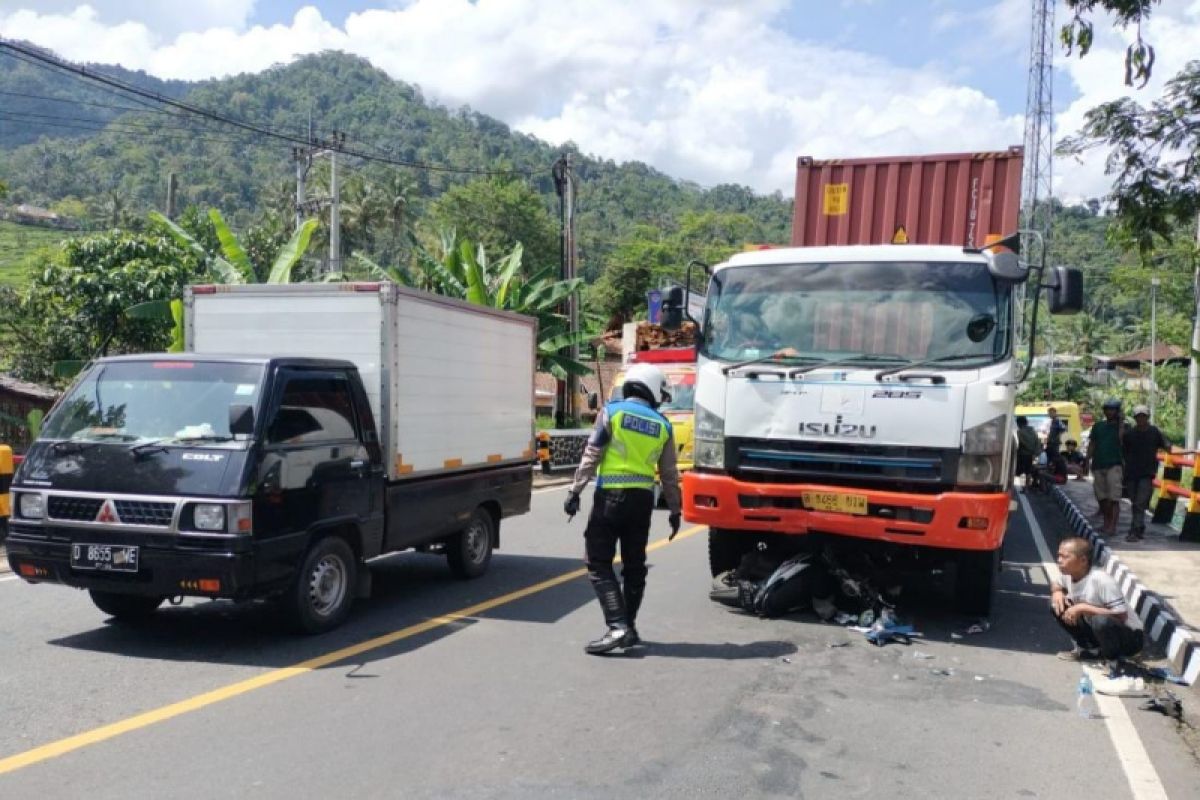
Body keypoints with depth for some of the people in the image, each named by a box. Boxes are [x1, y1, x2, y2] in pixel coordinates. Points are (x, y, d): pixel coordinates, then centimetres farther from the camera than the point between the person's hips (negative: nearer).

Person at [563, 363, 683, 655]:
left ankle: (617, 627, -11)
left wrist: (575, 492, -5)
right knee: (634, 565, 16)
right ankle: (629, 626, 22)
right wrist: (674, 510, 19)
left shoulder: (612, 412, -2)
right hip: (643, 499, 4)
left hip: (610, 496, -4)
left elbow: (591, 456, -8)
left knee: (600, 565, -1)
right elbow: (669, 474, 10)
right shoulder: (662, 425, 7)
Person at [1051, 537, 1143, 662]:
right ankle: (1089, 649, 8)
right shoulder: (1068, 575, -8)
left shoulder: (1101, 580, -30)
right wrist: (1057, 592, -9)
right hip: (1098, 631, 8)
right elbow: (1056, 584, 16)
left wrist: (1083, 608, -32)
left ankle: (1113, 659, -10)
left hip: (1129, 637, -7)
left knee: (1101, 620, -40)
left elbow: (1120, 615, -32)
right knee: (1057, 605, -4)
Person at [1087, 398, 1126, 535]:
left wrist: (1121, 423, -13)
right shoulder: (1098, 426, 13)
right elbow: (1092, 444, 14)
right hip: (1098, 465, 4)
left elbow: (1121, 439, -16)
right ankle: (1106, 521, 24)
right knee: (1101, 496, 11)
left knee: (1114, 498, -10)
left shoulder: (1122, 426, 3)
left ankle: (1113, 525, -13)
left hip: (1114, 465, -4)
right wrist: (1087, 461, 7)